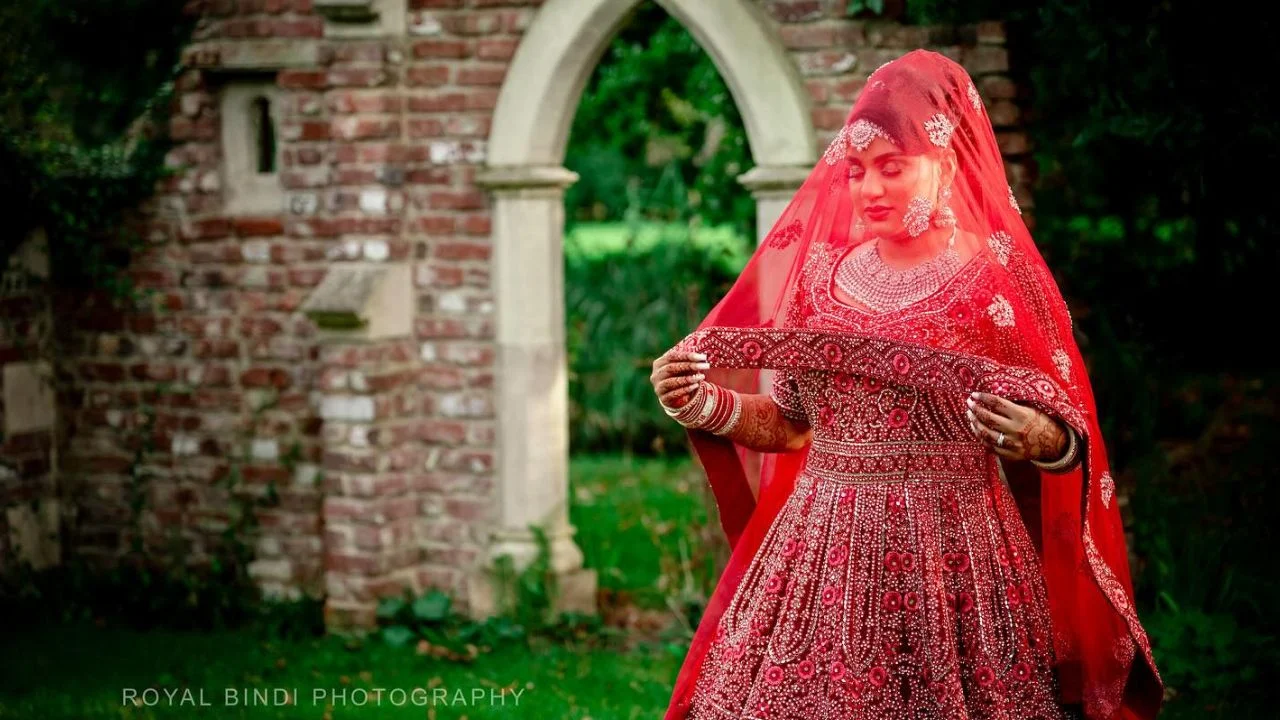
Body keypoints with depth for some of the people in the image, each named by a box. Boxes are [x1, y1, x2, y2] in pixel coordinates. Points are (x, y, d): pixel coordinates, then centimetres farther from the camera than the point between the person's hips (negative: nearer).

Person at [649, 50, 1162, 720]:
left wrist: (1045, 442, -22)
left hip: (954, 556, -3)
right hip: (822, 552, 4)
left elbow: (1071, 433, -1)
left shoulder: (1001, 279, -3)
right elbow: (789, 422, 14)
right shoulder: (819, 274, 9)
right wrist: (707, 405, -2)